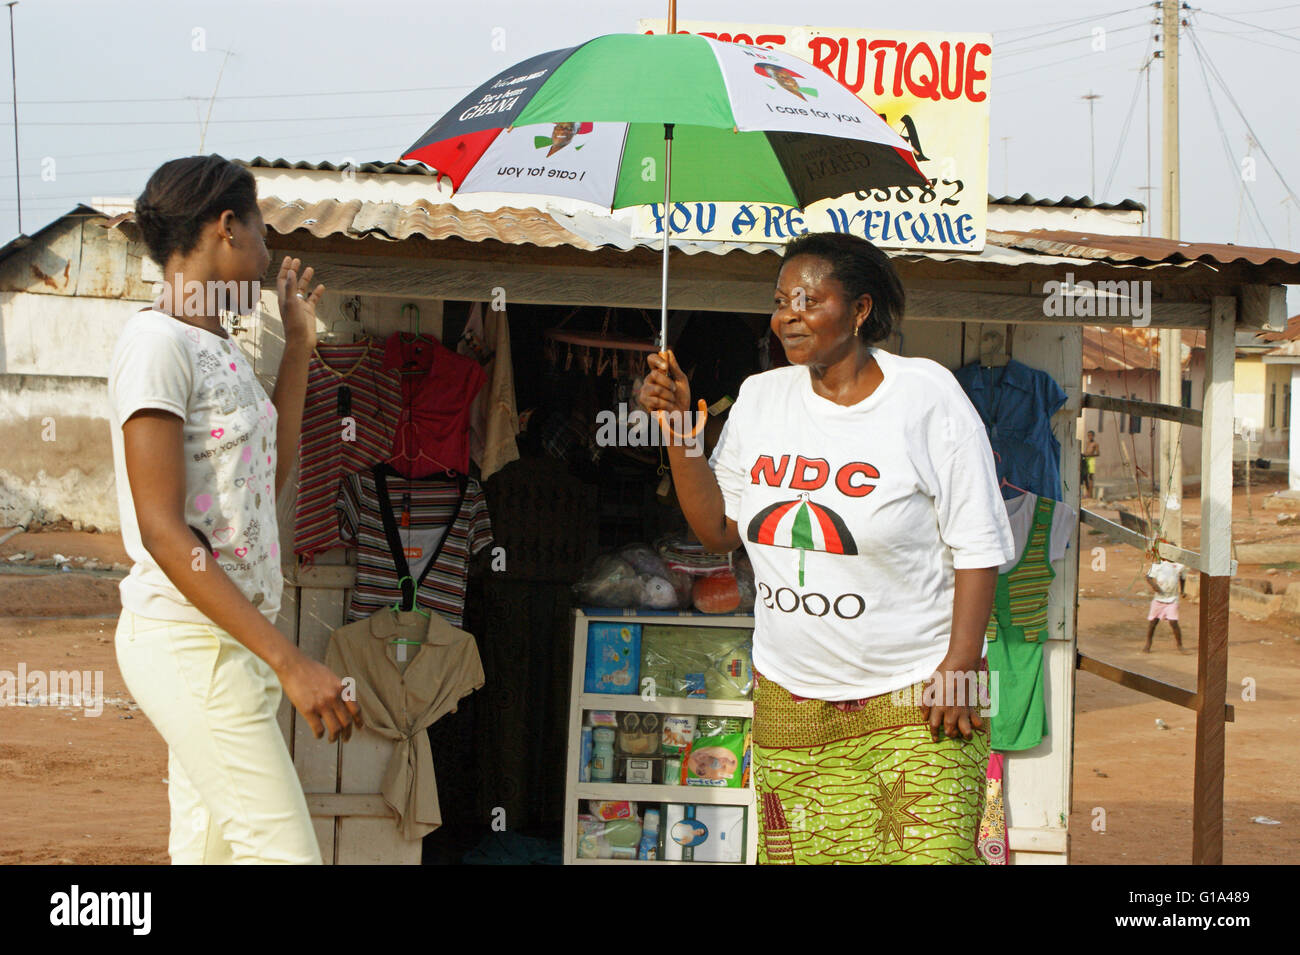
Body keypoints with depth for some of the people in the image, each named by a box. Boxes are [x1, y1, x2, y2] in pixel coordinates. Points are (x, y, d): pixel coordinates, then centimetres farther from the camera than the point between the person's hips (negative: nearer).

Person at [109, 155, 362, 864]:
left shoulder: (221, 348, 15)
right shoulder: (157, 342, -14)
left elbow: (269, 475, 26)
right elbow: (162, 531, -20)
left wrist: (298, 347, 22)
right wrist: (289, 660, -24)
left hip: (231, 635, 9)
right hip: (187, 639, -9)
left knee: (208, 847, 10)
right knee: (285, 853, -10)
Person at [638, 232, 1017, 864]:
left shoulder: (926, 395, -7)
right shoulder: (759, 397, 7)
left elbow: (978, 546, -7)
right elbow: (719, 529, 11)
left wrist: (958, 670, -14)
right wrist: (678, 429, 2)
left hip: (914, 698, -4)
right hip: (789, 698, 4)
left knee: (926, 852, -8)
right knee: (802, 855, 5)